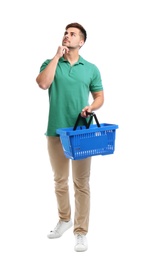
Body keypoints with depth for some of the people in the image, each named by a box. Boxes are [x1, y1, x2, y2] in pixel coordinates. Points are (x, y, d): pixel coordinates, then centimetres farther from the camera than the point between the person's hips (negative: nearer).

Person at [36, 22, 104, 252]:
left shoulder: (91, 69, 5)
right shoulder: (51, 63, 5)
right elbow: (42, 83, -15)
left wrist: (91, 106, -13)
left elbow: (100, 96, 9)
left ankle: (81, 232, 10)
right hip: (56, 131, 1)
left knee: (81, 184, 1)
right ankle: (64, 219, 35)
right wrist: (57, 56, -10)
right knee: (60, 181, 14)